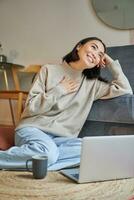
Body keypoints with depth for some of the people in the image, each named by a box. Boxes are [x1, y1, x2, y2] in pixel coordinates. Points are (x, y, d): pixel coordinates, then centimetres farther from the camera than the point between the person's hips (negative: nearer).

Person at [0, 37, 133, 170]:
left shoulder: (92, 83, 11)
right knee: (48, 152, -38)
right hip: (32, 129, -4)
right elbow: (31, 107, -3)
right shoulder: (49, 70, 3)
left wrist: (111, 63, 7)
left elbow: (125, 90, 5)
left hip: (61, 139, 4)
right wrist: (59, 90, -6)